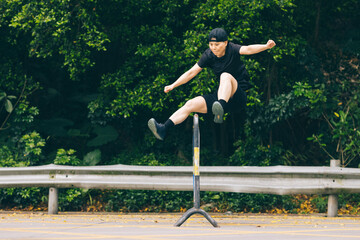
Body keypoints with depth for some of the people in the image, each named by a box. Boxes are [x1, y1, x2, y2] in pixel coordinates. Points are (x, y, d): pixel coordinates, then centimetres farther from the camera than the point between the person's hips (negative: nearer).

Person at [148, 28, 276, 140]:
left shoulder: (232, 50, -10)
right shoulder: (209, 55, 3)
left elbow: (247, 49, -30)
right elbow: (191, 73, 6)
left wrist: (266, 46, -49)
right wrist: (173, 85, -2)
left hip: (239, 98, -6)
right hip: (220, 96, 6)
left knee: (226, 75, -34)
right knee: (191, 104, -7)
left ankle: (220, 107, -59)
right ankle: (164, 129, -16)